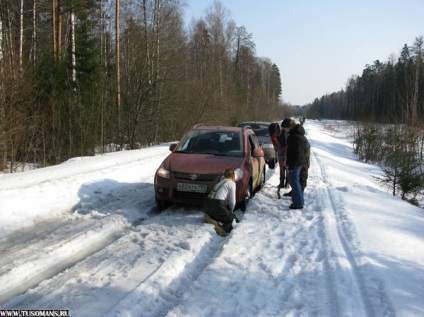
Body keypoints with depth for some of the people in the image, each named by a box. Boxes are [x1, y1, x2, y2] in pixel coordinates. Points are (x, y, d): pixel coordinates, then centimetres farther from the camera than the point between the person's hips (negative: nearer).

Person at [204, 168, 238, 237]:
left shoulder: (221, 182, 25)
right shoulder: (232, 183, 2)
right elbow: (232, 201, -1)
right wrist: (231, 211, 17)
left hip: (207, 205, 8)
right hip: (217, 206, -8)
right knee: (235, 220, 1)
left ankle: (211, 217, 2)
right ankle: (223, 228, -28)